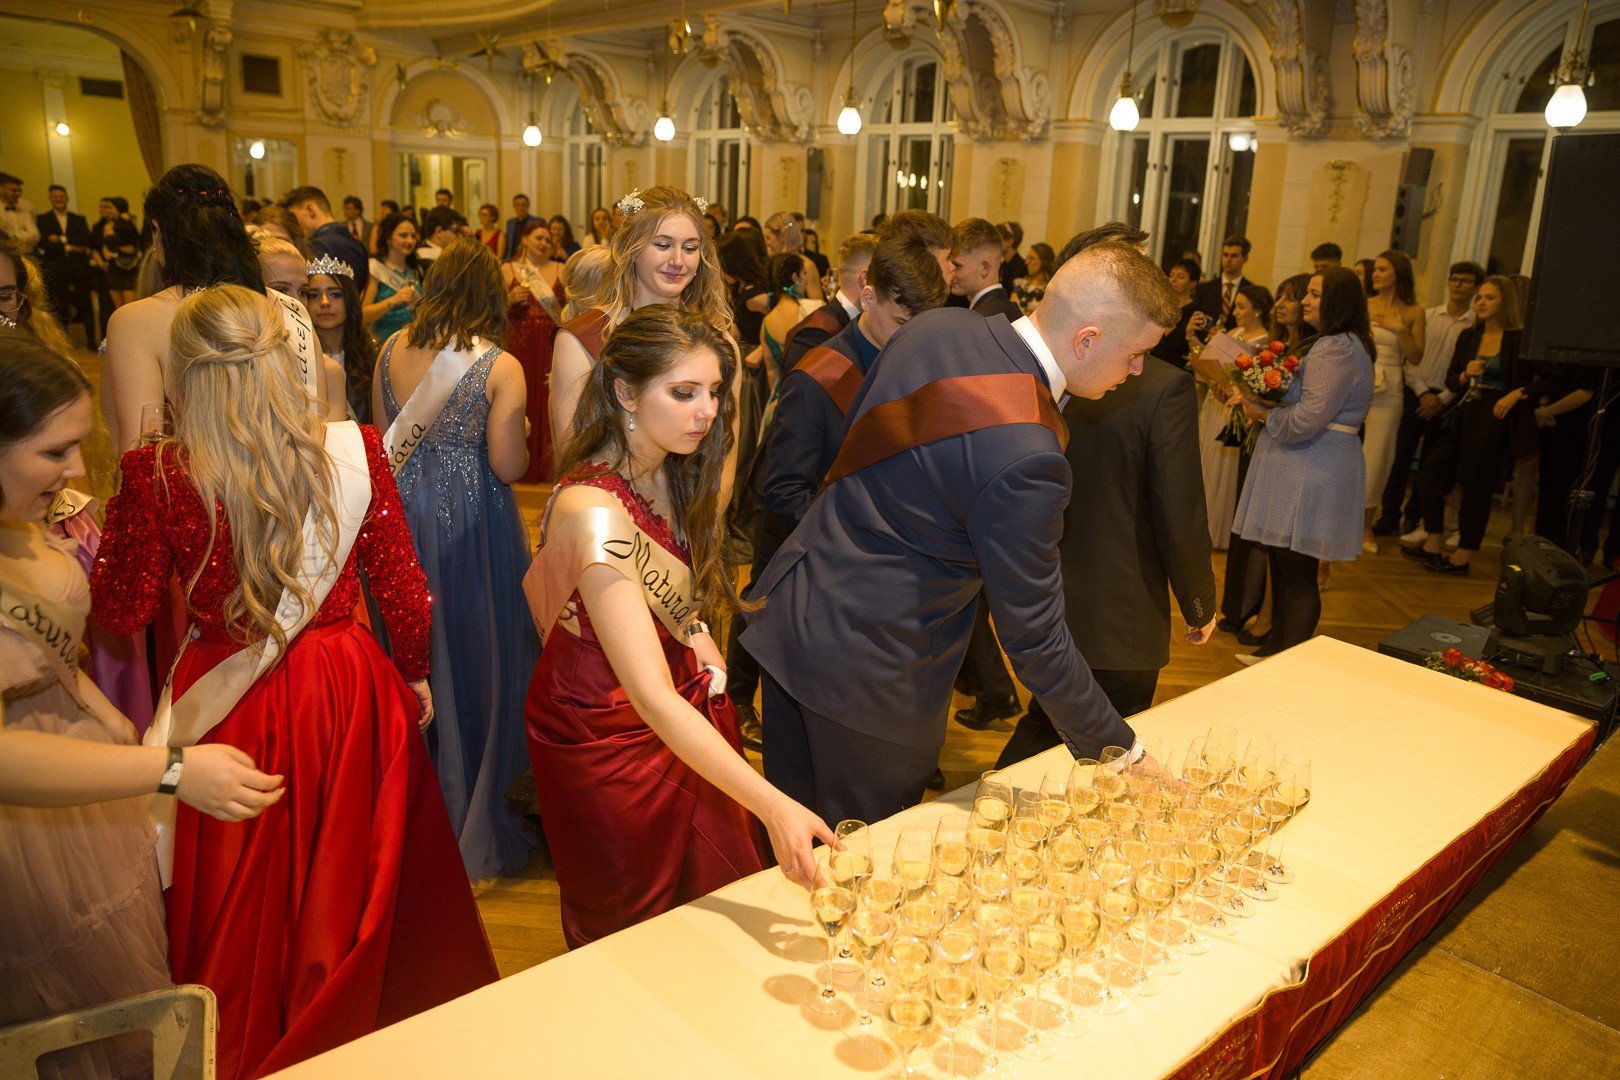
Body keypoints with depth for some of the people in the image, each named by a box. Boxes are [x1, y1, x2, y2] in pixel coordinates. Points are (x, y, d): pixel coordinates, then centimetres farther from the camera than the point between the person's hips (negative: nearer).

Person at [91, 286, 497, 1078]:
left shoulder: (156, 474, -15)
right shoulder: (355, 451, -12)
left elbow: (123, 612, -4)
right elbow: (402, 588, -5)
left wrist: (122, 501, 8)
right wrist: (414, 677, 10)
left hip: (228, 709, -1)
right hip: (344, 693, 1)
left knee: (238, 903, 20)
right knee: (344, 880, 22)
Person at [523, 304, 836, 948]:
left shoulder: (670, 473, -6)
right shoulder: (593, 508, -33)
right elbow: (652, 698, -40)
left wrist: (697, 637, -3)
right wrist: (773, 807, -45)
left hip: (686, 714, 8)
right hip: (608, 734, -7)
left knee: (715, 908, 23)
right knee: (639, 923, 17)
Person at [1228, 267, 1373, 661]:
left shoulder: (1336, 349, -17)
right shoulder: (1336, 344, 18)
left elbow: (1306, 421, -23)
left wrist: (1261, 413, -9)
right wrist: (1258, 402, 4)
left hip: (1314, 471, -11)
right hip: (1301, 468, 11)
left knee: (1296, 572, -3)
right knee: (1281, 564, 18)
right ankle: (1277, 646, 30)